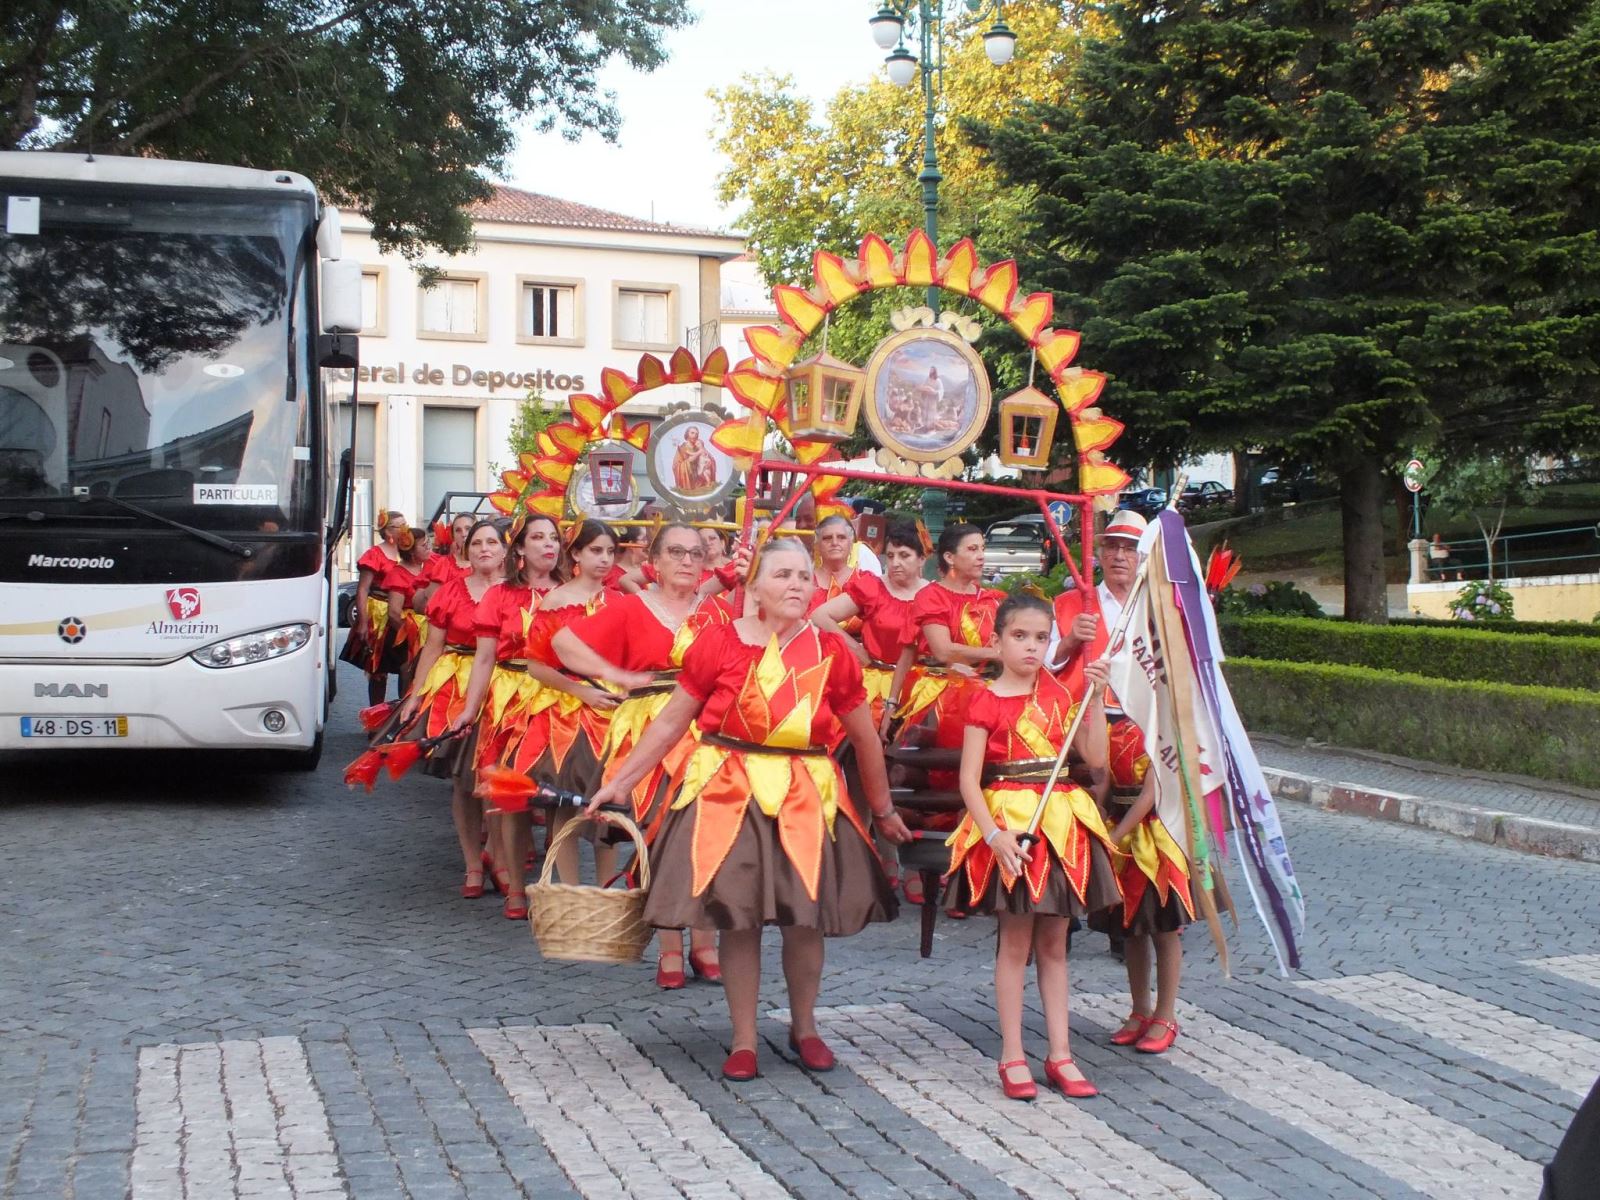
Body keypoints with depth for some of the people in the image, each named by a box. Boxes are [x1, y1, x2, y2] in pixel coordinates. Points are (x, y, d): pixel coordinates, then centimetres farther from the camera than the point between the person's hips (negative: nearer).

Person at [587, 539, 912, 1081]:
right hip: (727, 793, -1)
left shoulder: (831, 652, -1)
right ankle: (743, 1040, 17)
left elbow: (865, 737, 9)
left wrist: (883, 810, 16)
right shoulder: (718, 643, -5)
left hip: (807, 796, 1)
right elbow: (670, 722, 1)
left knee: (806, 918, 5)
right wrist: (618, 783, -1)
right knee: (737, 917, 1)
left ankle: (804, 1027, 30)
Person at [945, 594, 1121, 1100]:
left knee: (1054, 943, 10)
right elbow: (969, 779, -11)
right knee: (1015, 942, 1)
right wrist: (994, 834, -21)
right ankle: (1012, 1057, 9)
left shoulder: (1057, 694, 9)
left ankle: (1060, 1054, 16)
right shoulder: (986, 702, -7)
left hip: (1061, 821, 5)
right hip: (1010, 822, -5)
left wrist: (1094, 698, -4)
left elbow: (1095, 756, 2)